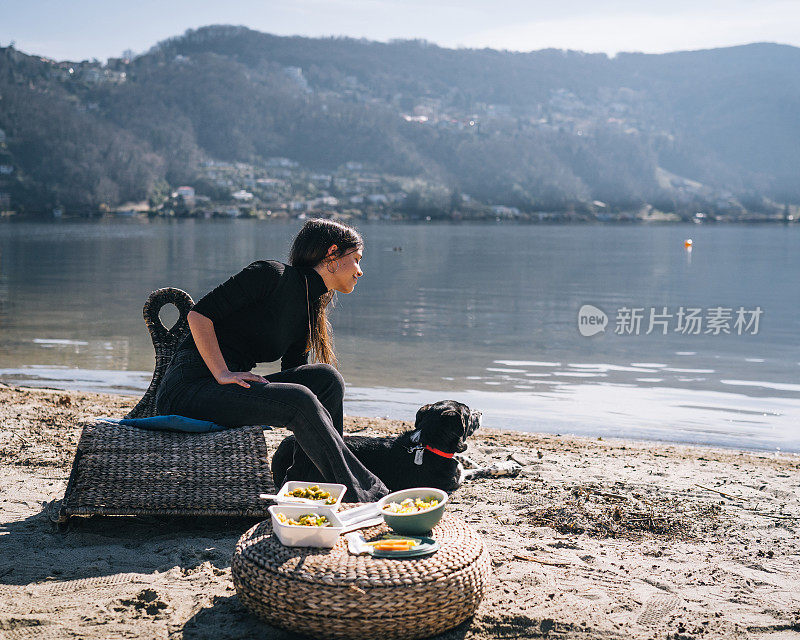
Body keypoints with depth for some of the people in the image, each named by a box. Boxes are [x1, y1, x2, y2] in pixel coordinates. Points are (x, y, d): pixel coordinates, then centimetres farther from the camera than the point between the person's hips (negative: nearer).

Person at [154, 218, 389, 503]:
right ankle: (360, 496, -18)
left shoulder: (311, 314, 15)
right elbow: (199, 313, -13)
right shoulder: (272, 274, -9)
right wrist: (222, 374, -20)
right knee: (297, 401, -27)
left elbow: (292, 374, 12)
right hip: (186, 387, -8)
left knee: (326, 377, -11)